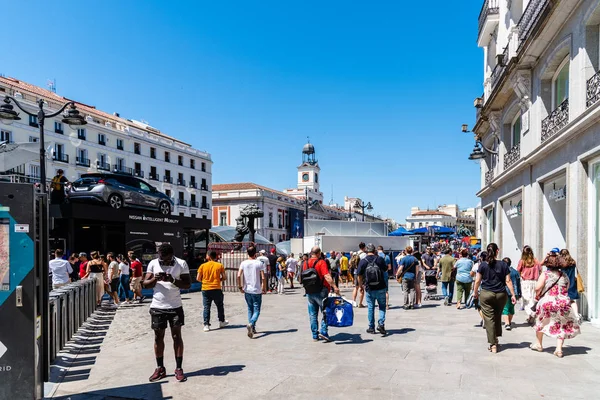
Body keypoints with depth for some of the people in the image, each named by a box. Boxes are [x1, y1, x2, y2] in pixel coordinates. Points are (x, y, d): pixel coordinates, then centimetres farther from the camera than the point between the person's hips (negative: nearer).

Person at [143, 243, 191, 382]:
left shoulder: (181, 264, -7)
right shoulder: (153, 263, -1)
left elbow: (188, 284, -9)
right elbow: (145, 284, 0)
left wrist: (173, 280, -24)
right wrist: (155, 279, -20)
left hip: (175, 307, -2)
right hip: (157, 307, 2)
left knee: (177, 336, 2)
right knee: (158, 337, 9)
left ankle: (179, 368, 9)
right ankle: (160, 368, 21)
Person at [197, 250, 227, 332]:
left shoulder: (203, 266, -1)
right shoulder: (220, 265, -1)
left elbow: (198, 278, -1)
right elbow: (224, 278, 1)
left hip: (205, 289, 0)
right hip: (216, 289, 0)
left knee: (206, 307, 5)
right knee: (220, 306, 16)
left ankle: (206, 325, 1)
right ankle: (221, 322, 28)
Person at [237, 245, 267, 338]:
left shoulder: (243, 263, -1)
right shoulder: (260, 263, -7)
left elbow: (238, 276, -9)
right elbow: (263, 278, -11)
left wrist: (240, 286, 4)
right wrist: (264, 288, 1)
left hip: (247, 290, 3)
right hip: (257, 291, -3)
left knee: (250, 309, 17)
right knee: (256, 310, 3)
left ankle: (252, 328, 21)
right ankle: (251, 324, -22)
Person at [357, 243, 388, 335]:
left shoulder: (362, 261, -7)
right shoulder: (380, 259, -6)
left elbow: (359, 276, -3)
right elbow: (385, 269, 11)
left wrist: (362, 285, 15)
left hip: (369, 289, 0)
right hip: (381, 288, 0)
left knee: (370, 308, 11)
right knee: (382, 306, 13)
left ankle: (371, 328, 17)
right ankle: (381, 324, -2)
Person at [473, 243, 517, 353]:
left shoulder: (483, 265, -3)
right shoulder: (503, 264, -1)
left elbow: (477, 281, 0)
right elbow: (508, 281, -2)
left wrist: (475, 292, 14)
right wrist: (513, 295, 4)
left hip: (486, 294, -2)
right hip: (501, 295, 2)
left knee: (489, 319, 0)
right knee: (497, 317, 20)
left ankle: (493, 345, -3)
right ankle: (495, 339, 29)